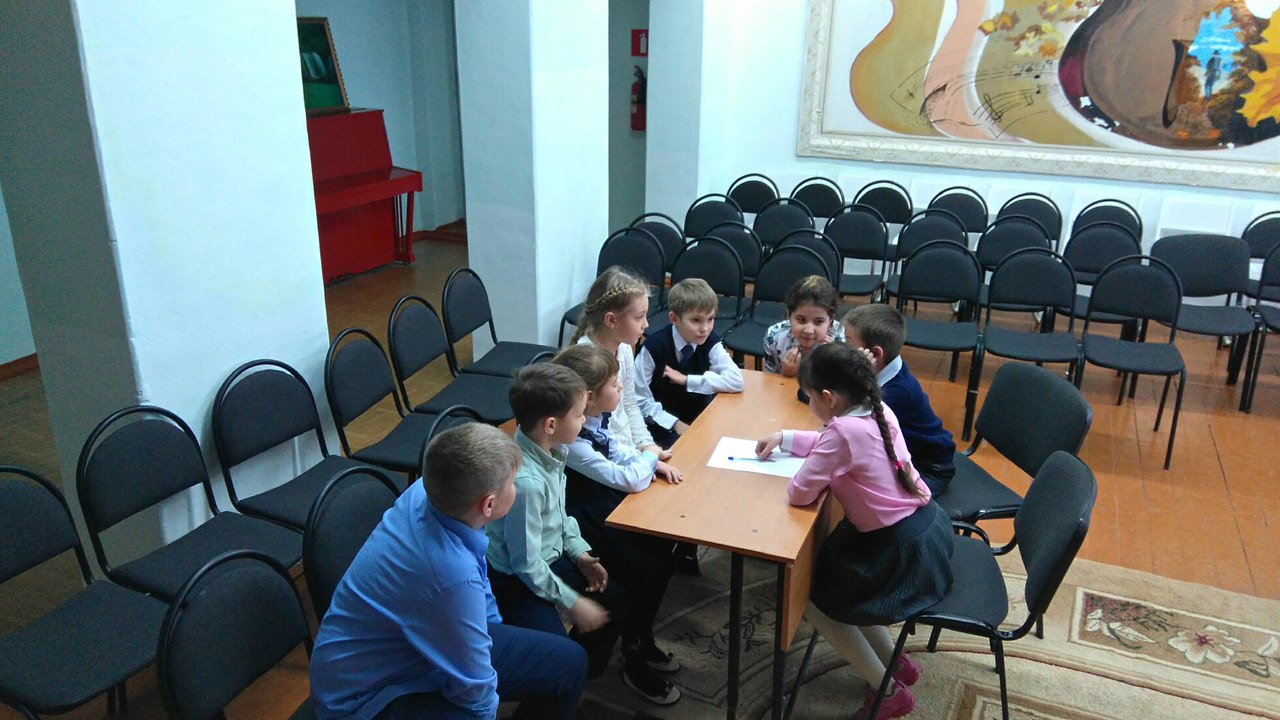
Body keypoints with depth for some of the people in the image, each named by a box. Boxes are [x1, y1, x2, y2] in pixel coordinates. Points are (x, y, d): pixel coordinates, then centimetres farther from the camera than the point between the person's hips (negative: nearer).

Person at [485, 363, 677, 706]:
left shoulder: (550, 449, -9)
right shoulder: (525, 481, -35)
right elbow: (527, 565, -24)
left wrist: (580, 554, 0)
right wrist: (573, 603, -15)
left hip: (552, 556, 9)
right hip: (516, 580, -9)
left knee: (619, 599, 13)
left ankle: (587, 671, 33)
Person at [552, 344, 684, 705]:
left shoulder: (595, 419, -4)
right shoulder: (572, 442, -30)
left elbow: (615, 449, 15)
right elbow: (628, 479, -28)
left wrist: (651, 463, -3)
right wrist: (649, 458, -8)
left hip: (607, 503, 9)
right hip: (585, 522, -9)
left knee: (663, 549, 5)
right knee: (647, 571, -11)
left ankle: (641, 640, 24)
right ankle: (636, 660, 11)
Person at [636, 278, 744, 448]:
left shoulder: (711, 343, -8)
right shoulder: (654, 346, -18)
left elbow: (736, 380, -21)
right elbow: (640, 399, -14)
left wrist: (687, 380, -23)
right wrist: (676, 424, -20)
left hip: (699, 420, 4)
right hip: (663, 424, -4)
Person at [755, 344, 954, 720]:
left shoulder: (843, 430, -26)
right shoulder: (879, 410, 0)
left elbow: (799, 494, -20)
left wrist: (807, 474, 0)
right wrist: (784, 438, 18)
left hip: (905, 553, -9)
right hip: (927, 525, 9)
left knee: (811, 596, 9)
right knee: (826, 568, 24)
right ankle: (895, 661, 31)